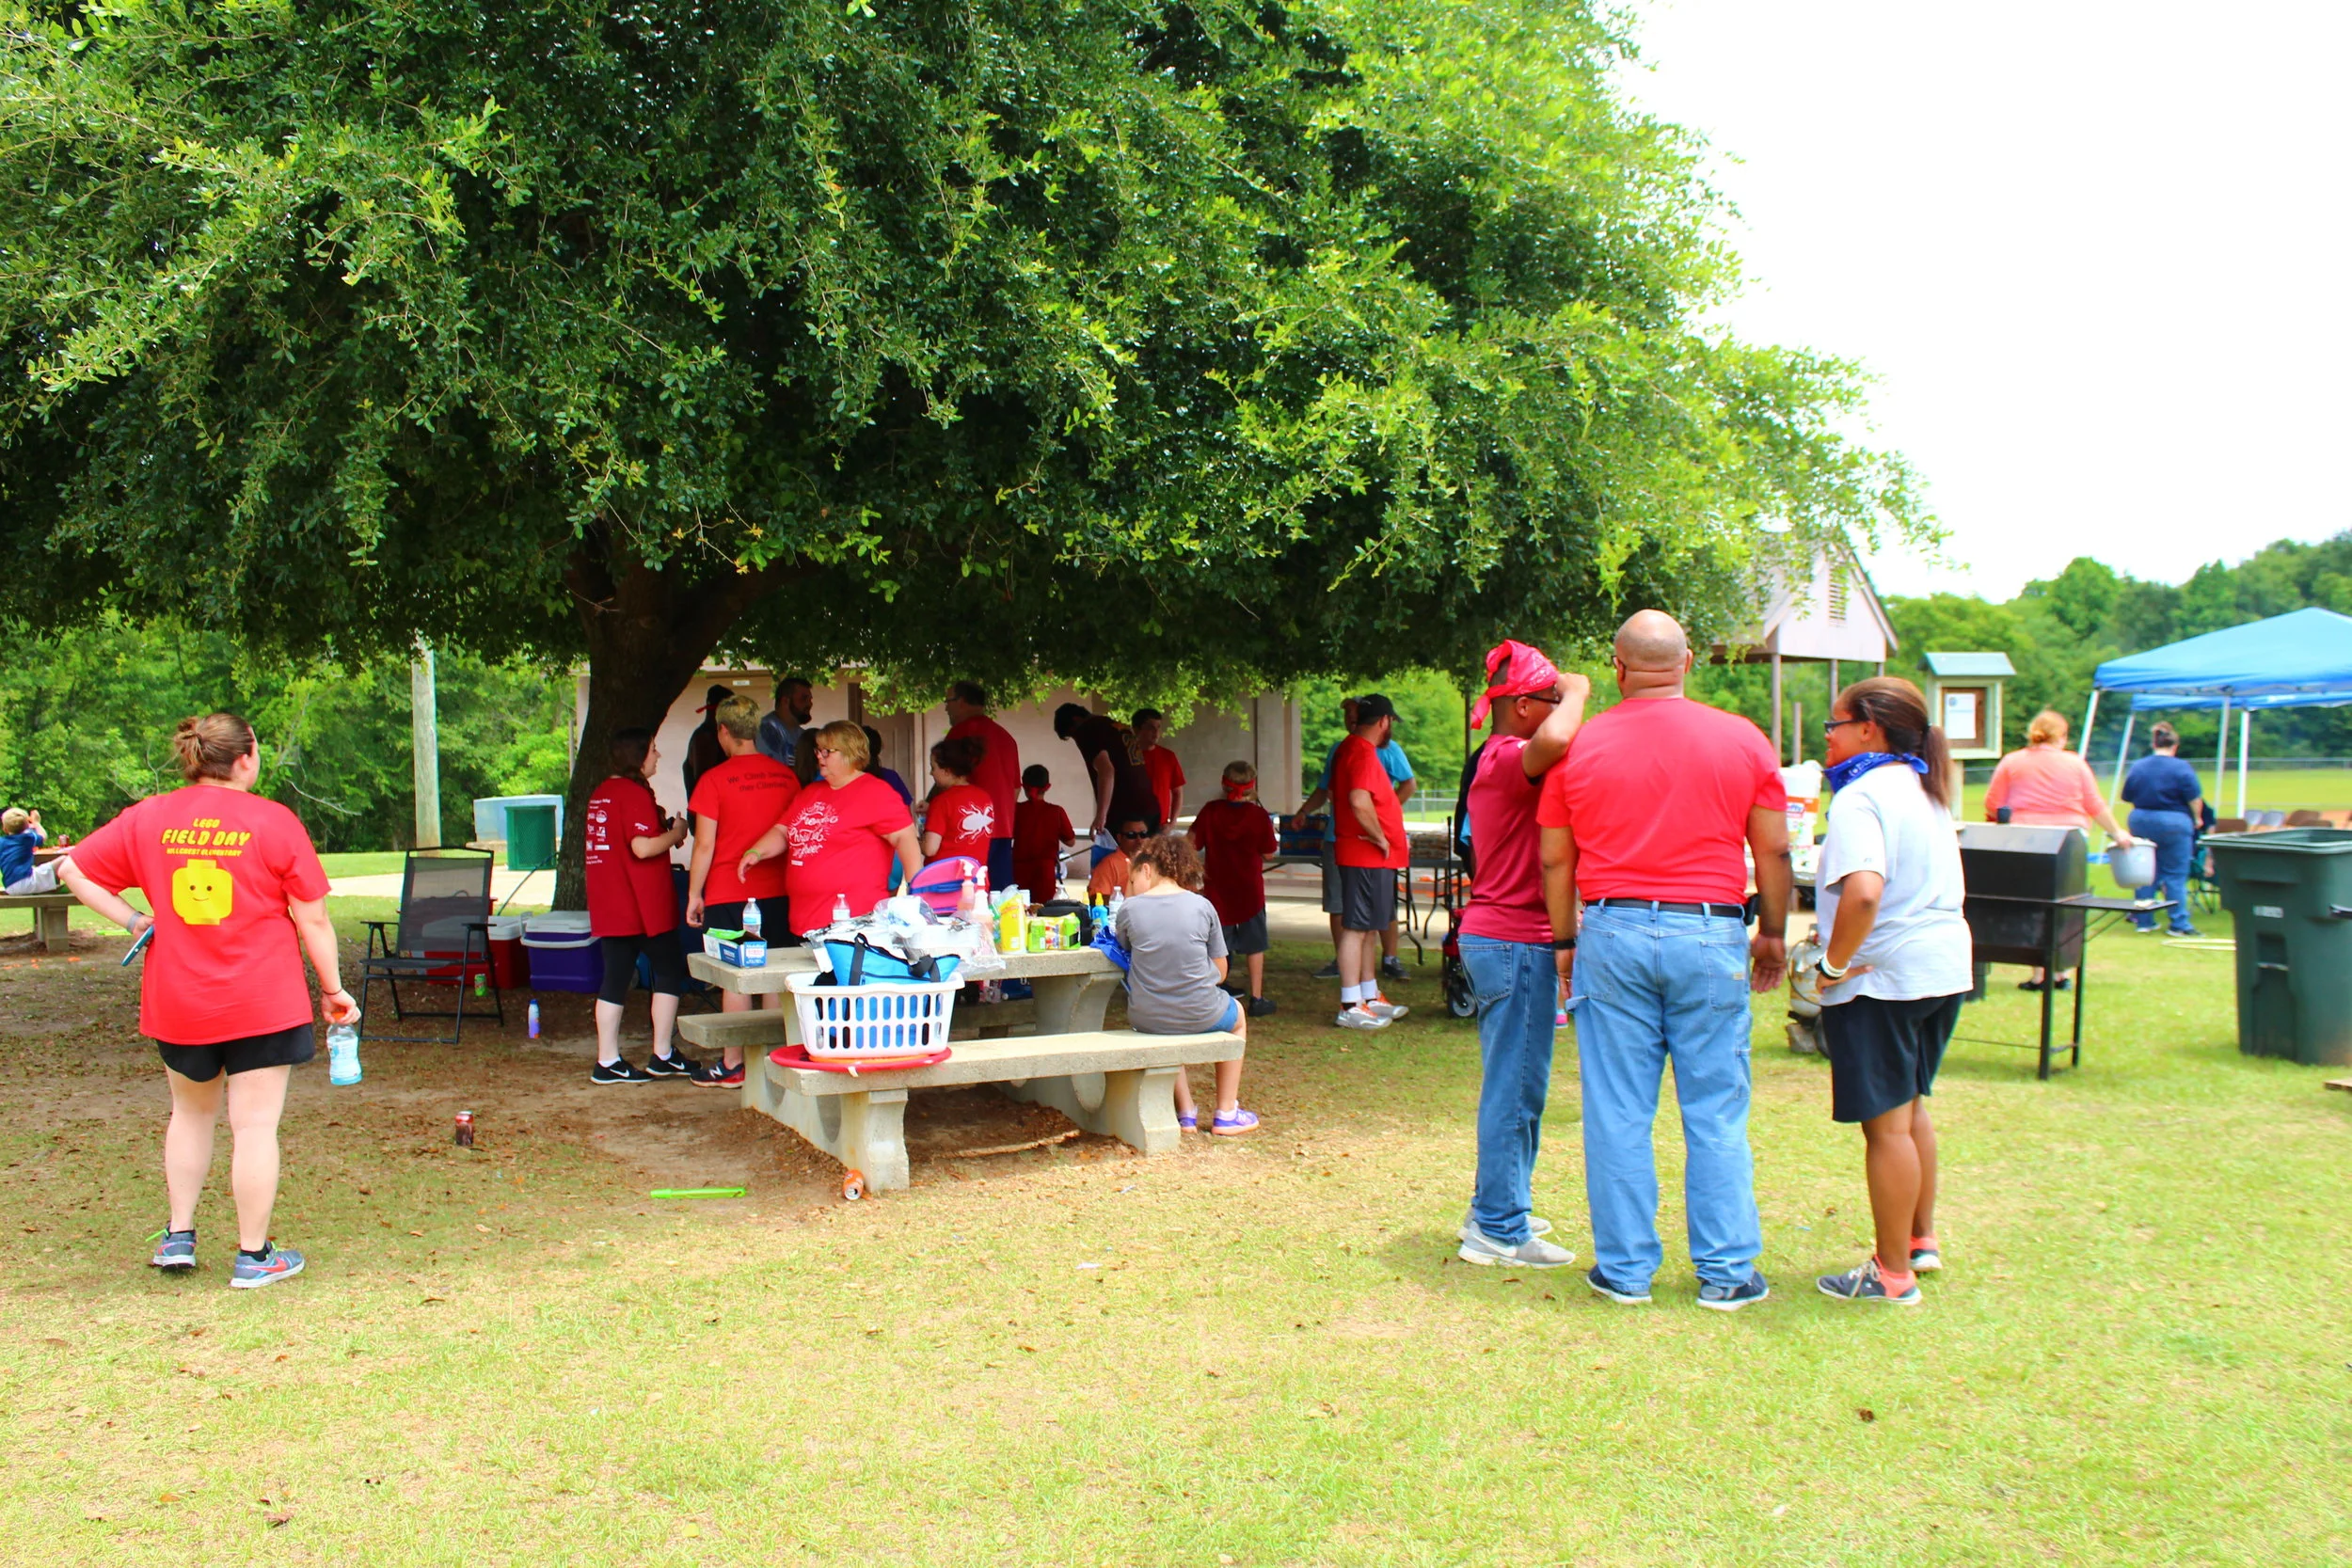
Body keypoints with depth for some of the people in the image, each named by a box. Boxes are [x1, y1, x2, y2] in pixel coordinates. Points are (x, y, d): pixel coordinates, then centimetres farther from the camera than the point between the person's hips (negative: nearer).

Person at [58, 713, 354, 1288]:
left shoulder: (145, 818, 1)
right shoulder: (273, 821, -10)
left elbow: (74, 869, 8)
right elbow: (312, 920, -7)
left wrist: (132, 919, 6)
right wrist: (332, 988, 3)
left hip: (176, 1003, 4)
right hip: (263, 1002, -4)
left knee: (191, 1112, 24)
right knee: (255, 1125, 4)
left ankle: (178, 1237, 28)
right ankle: (253, 1256, 11)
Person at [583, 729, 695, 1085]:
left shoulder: (601, 794, 14)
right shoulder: (636, 793, -14)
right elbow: (643, 847, -24)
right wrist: (675, 833, -6)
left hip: (608, 905, 8)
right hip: (644, 905, -8)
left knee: (616, 978, 8)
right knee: (669, 972, 4)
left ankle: (607, 1062, 8)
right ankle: (662, 1056, 6)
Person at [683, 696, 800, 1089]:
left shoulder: (715, 780, -10)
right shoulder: (786, 776, 4)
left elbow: (705, 845, -10)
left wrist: (694, 894, -1)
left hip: (729, 894, -4)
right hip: (777, 891, 4)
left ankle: (732, 1065, 7)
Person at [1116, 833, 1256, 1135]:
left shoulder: (1130, 909, -7)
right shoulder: (1202, 906, -4)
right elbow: (1220, 970, 1)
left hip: (1146, 1019, 1)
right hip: (1200, 1016, -1)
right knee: (1236, 1014, 34)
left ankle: (1186, 1112, 34)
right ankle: (1226, 1114, 33)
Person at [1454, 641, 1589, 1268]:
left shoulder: (1494, 760, 16)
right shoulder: (1512, 758, -17)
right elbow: (1555, 740, -42)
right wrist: (1576, 692, -22)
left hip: (1491, 936, 11)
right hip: (1516, 941, -11)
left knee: (1509, 1085, 19)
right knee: (1516, 1087, -4)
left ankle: (1495, 1210, 29)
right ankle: (1500, 1230, 4)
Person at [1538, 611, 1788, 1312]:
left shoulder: (1581, 745, 3)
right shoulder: (1742, 739, 2)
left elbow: (1555, 860, 6)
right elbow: (1774, 850, 4)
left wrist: (1567, 941, 16)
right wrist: (1772, 933, 16)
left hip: (1613, 932, 1)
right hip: (1710, 936, 0)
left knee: (1617, 1113, 7)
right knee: (1716, 1112, 8)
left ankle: (1625, 1268, 13)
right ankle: (1726, 1272, 14)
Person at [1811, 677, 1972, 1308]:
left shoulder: (1861, 797, -17)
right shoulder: (1926, 790, 12)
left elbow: (1864, 890, -33)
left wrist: (1834, 964, -21)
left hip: (1882, 979, -9)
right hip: (1945, 967, 9)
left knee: (1886, 1125, 0)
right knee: (1911, 1109, 23)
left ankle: (1893, 1273, 10)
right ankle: (1921, 1241, 35)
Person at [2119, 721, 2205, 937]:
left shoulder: (2137, 767, 2)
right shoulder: (2181, 768, -10)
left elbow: (2128, 797, 8)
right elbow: (2195, 799, -10)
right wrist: (2197, 818, 7)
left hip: (2141, 822, 4)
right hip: (2174, 824, -4)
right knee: (2176, 876, 1)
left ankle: (2144, 920, 14)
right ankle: (2179, 924, 2)